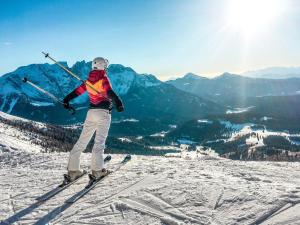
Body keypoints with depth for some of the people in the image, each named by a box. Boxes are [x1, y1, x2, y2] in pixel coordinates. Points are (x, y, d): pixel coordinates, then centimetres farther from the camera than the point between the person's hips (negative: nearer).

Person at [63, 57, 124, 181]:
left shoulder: (88, 80, 10)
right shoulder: (104, 78, -6)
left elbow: (77, 91, 15)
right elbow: (109, 92, -21)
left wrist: (66, 100, 24)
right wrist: (118, 104, -28)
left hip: (91, 112, 6)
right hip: (103, 112, -6)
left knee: (82, 141, 7)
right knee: (100, 141, -6)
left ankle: (72, 170, 8)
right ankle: (97, 170, -8)